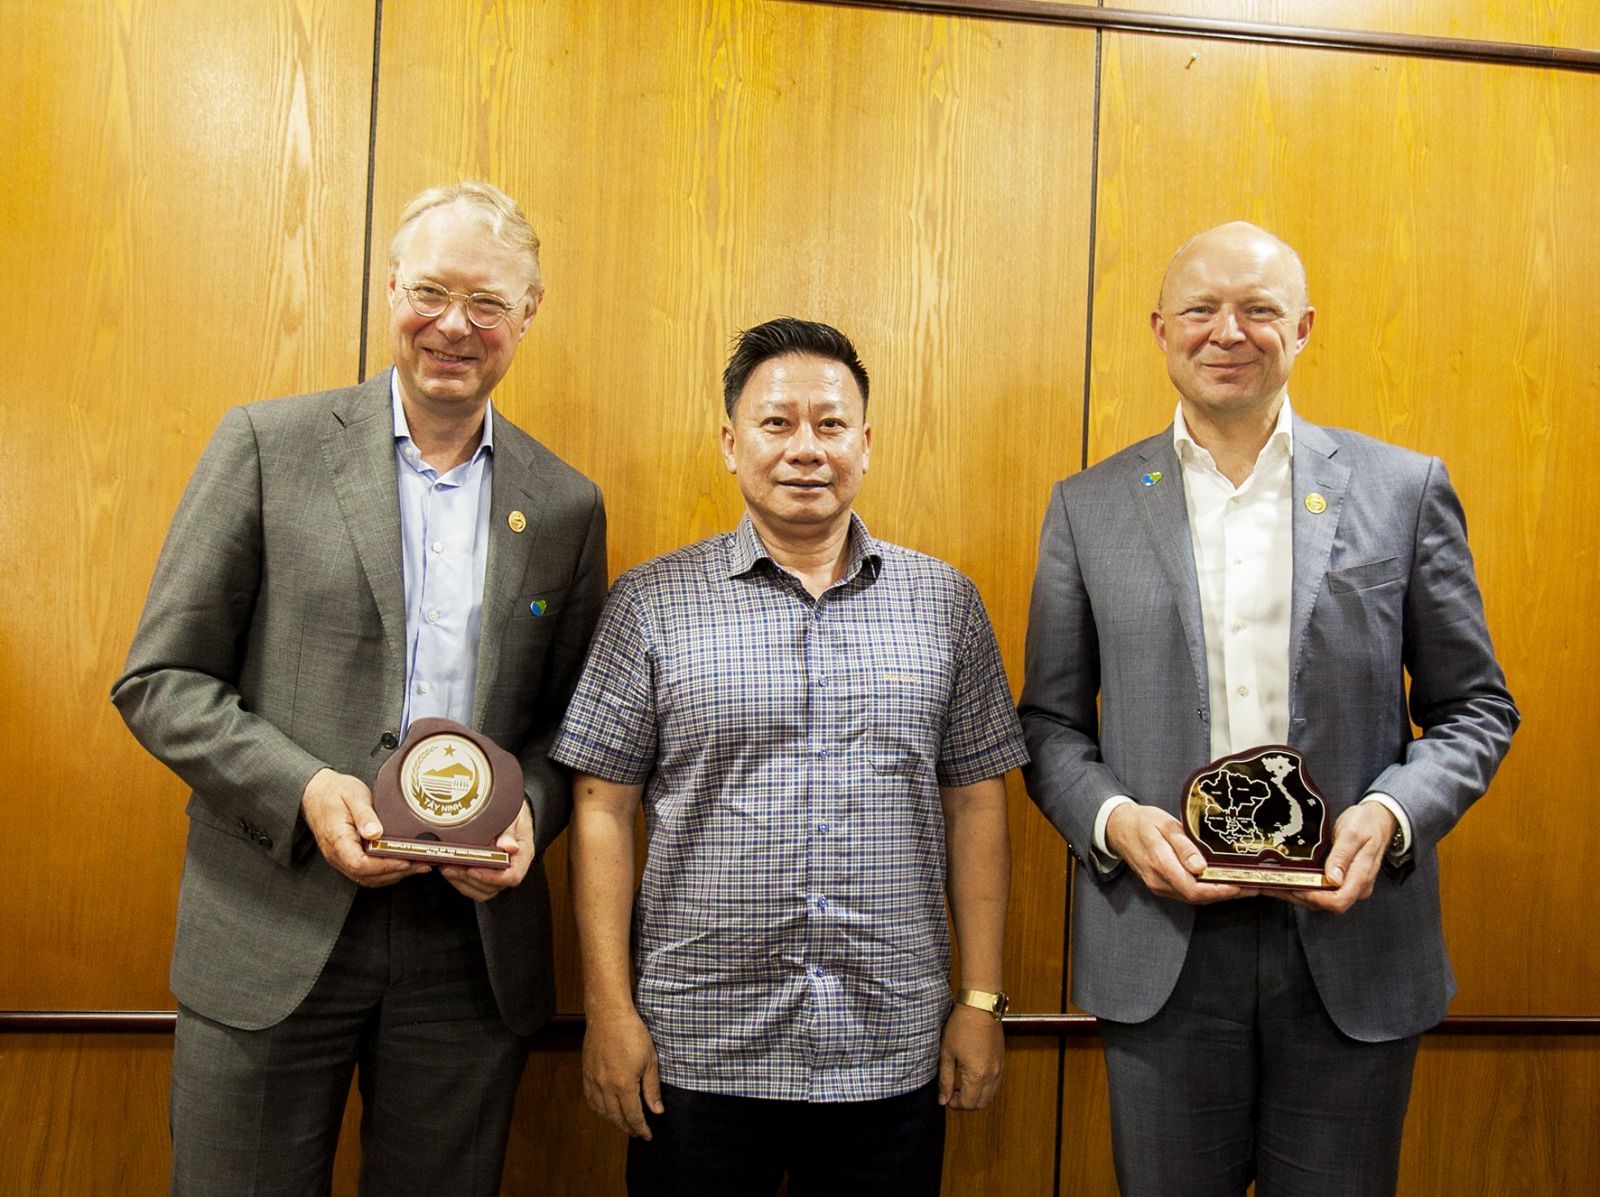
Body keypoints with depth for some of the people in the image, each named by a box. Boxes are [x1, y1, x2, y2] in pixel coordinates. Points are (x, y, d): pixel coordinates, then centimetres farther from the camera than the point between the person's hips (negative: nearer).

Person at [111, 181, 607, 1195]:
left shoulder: (567, 505, 6)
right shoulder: (270, 444, -1)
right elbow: (160, 678, -2)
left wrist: (529, 812, -9)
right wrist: (299, 789, -16)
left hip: (472, 947, 2)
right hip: (273, 935, -1)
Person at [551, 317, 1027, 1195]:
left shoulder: (946, 602, 4)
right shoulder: (651, 602, -1)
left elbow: (975, 803, 5)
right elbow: (601, 809, -2)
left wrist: (982, 1000, 3)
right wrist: (609, 1008, -5)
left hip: (891, 1055, 2)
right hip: (694, 1055, -1)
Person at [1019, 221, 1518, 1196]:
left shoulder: (1405, 489, 3)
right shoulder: (1088, 507, 4)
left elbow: (1476, 706, 6)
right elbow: (1050, 720, 6)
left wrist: (1392, 814, -12)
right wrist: (1112, 819, -12)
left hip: (1351, 942, 0)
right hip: (1160, 945, 0)